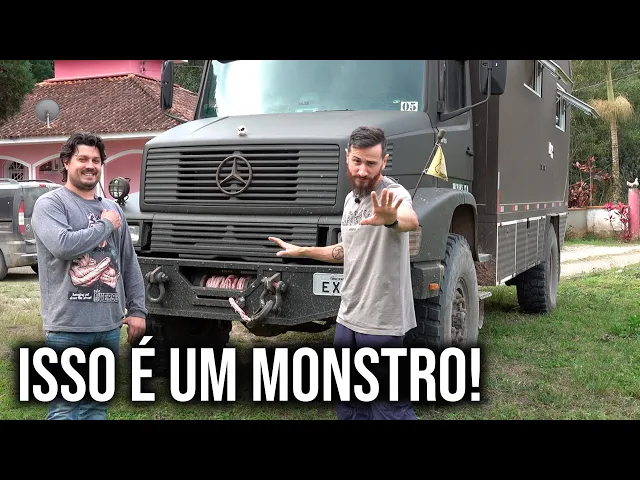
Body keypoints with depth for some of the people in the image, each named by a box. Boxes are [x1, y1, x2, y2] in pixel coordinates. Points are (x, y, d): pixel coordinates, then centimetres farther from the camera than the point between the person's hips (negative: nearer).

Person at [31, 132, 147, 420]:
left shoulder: (111, 208, 15)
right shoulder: (50, 204, -3)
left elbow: (129, 264, 17)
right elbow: (63, 245, -23)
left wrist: (137, 309, 11)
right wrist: (105, 226, -9)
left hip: (109, 326, 6)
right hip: (68, 328, -6)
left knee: (96, 406, 14)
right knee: (65, 408, -3)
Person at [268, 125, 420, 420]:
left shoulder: (392, 193, -16)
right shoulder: (351, 198, 11)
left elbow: (411, 221, -42)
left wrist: (390, 219, -64)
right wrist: (302, 251, 24)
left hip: (382, 325, -8)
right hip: (347, 319, 8)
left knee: (389, 409, -4)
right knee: (348, 407, 19)